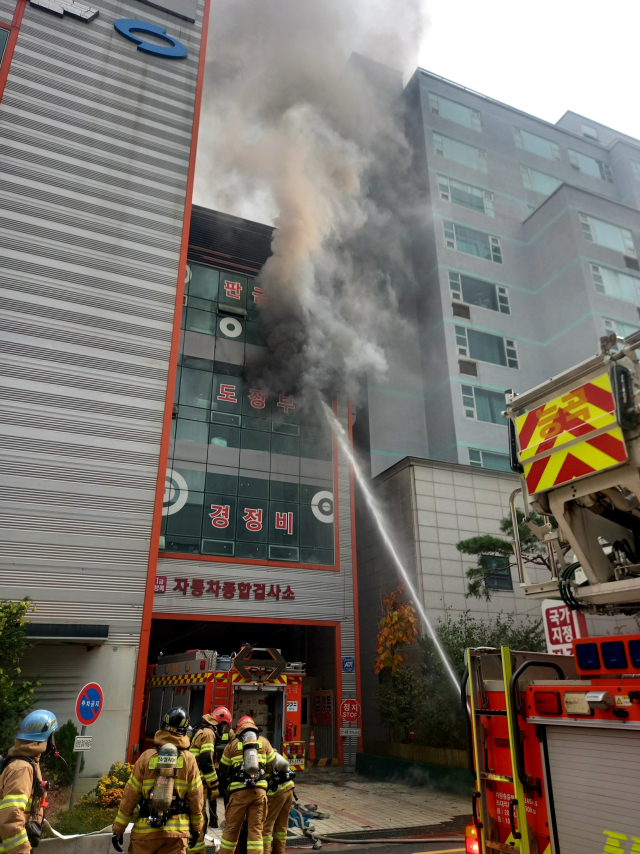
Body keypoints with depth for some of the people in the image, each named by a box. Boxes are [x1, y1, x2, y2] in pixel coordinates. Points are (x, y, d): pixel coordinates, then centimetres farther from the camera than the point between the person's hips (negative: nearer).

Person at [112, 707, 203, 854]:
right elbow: (196, 799, 0)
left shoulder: (147, 756, -5)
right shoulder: (189, 760, -3)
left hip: (145, 830, 0)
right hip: (176, 831, 0)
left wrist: (118, 829, 6)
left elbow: (130, 796, -3)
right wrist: (196, 829, 14)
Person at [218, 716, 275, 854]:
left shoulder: (232, 744, 10)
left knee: (231, 828, 10)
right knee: (256, 829, 6)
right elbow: (272, 766, 17)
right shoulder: (264, 742, 12)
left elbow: (224, 770, 15)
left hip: (239, 791, -1)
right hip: (259, 790, 1)